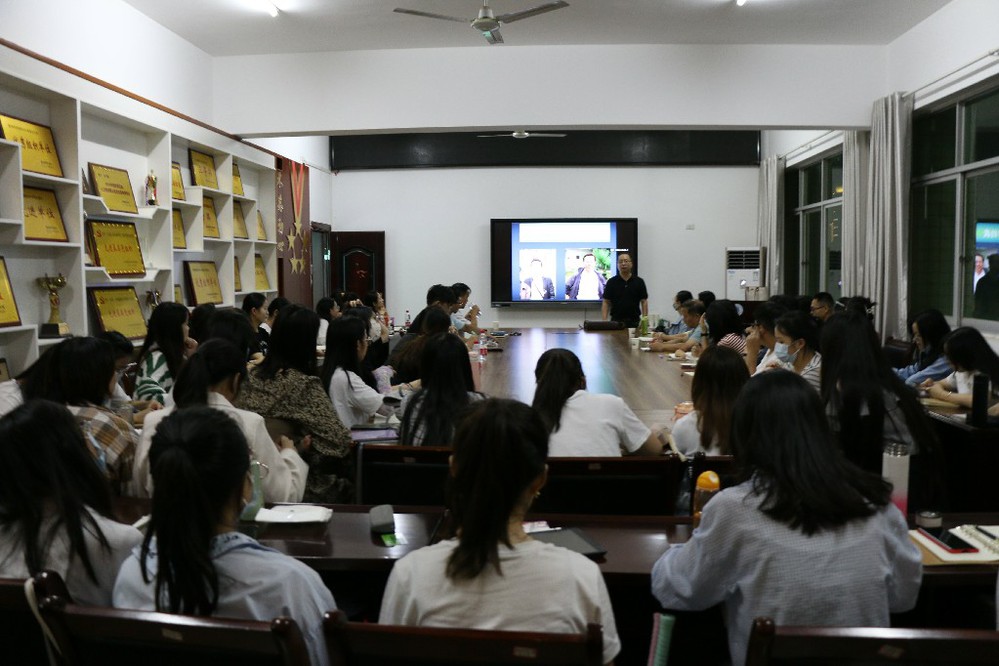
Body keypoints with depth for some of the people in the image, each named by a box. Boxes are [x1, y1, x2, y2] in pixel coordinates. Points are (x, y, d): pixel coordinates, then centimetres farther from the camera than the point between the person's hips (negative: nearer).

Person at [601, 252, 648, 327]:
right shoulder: (611, 282, 2)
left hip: (634, 321, 1)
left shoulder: (639, 282, 4)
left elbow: (644, 302, 4)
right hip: (616, 321, 0)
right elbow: (606, 302, 1)